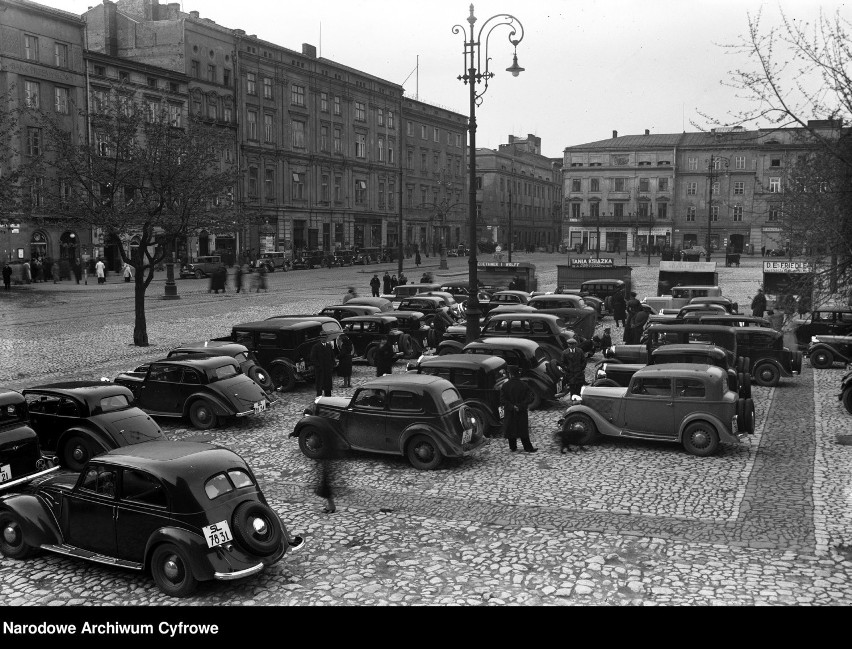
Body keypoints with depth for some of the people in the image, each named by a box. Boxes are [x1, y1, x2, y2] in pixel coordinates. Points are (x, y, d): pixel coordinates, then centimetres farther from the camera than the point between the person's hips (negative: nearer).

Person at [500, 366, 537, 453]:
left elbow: (502, 399, -14)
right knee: (523, 429, 8)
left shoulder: (505, 386, -9)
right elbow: (531, 398, -12)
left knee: (510, 429, 11)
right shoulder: (524, 385, -7)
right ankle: (528, 447, 10)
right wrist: (521, 406, -11)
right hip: (522, 413, 0)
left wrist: (511, 406, -15)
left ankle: (512, 447, 17)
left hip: (510, 412, 0)